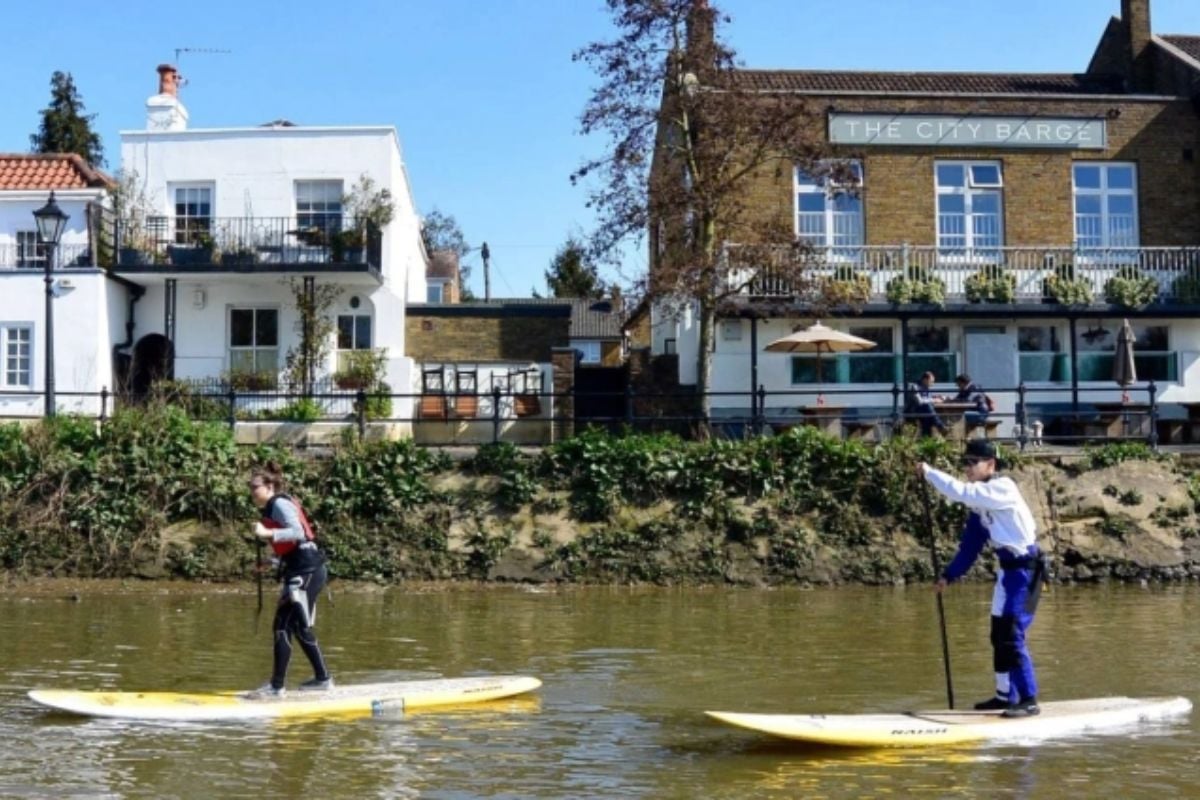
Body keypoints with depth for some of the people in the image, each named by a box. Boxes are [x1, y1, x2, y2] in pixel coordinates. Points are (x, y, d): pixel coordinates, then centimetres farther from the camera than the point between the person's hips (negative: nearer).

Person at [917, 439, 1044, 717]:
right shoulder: (981, 498, 9)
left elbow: (960, 492, -31)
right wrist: (949, 575, 12)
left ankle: (1029, 700, -7)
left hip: (1025, 568, -10)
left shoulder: (1003, 488, -18)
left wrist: (929, 472, -22)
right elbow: (971, 543, 14)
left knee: (1011, 635, -13)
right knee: (999, 634, 15)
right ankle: (1006, 695, 26)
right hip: (1008, 568, 10)